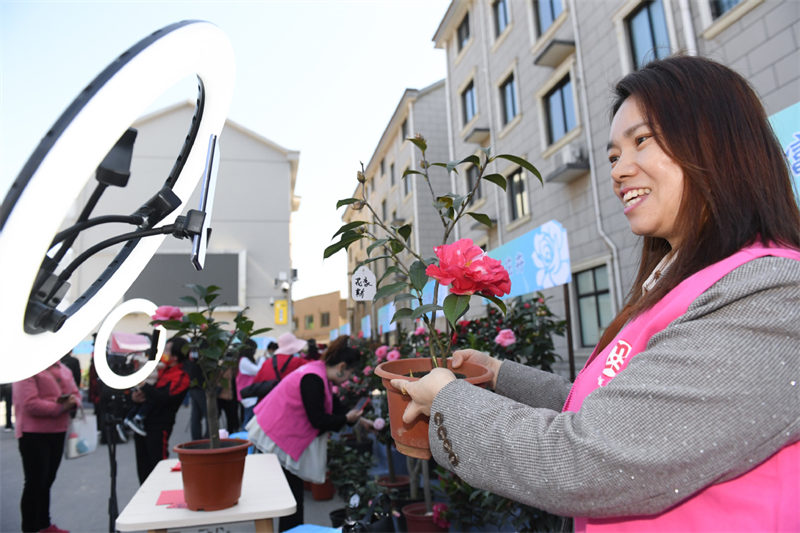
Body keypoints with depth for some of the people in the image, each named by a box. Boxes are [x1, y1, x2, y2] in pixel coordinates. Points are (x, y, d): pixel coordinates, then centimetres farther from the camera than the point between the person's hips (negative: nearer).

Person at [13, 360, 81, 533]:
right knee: (35, 483, 1)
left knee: (47, 481, 18)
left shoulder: (64, 370, 8)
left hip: (58, 433, 7)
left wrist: (72, 402, -11)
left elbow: (75, 394, 12)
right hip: (34, 434, -7)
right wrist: (60, 407, -19)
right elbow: (30, 404, -22)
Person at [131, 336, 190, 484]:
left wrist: (144, 385, -22)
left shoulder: (180, 377, -15)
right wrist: (135, 395, -2)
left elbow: (163, 398, -26)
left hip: (158, 427, -9)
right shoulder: (162, 369, 11)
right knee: (143, 469, 17)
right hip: (143, 423, 9)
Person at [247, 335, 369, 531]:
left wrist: (359, 420, 11)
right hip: (275, 438, -10)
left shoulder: (320, 374, 6)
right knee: (291, 492, 0)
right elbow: (317, 419, -22)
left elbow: (335, 405, 14)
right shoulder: (313, 379, -25)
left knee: (293, 489, 15)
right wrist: (347, 418, -9)